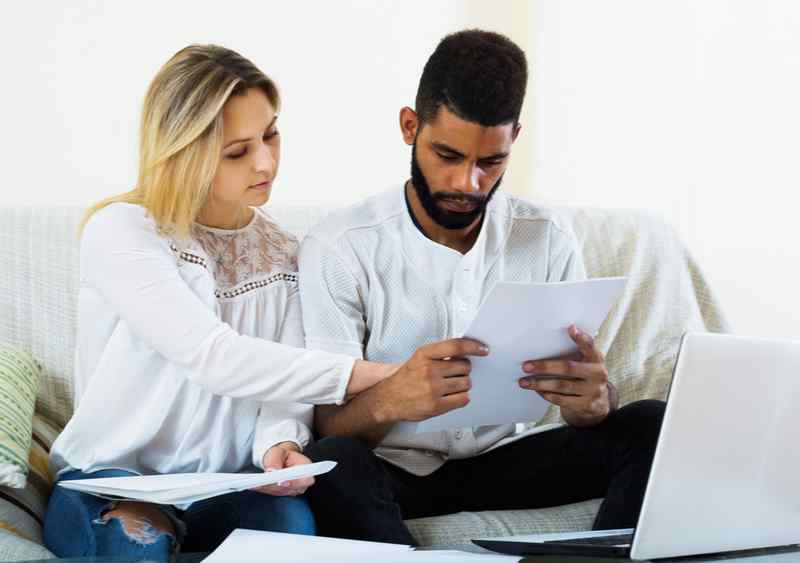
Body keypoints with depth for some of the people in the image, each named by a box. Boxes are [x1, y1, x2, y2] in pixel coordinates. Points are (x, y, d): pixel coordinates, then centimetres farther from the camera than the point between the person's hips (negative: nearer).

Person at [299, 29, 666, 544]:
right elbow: (329, 426, -14)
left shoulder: (548, 241, -1)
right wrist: (388, 401, -39)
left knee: (650, 425, -18)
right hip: (392, 468, -3)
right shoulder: (339, 249, -12)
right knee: (330, 464, -37)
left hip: (504, 458, 4)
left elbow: (589, 404, -2)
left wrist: (594, 400, -29)